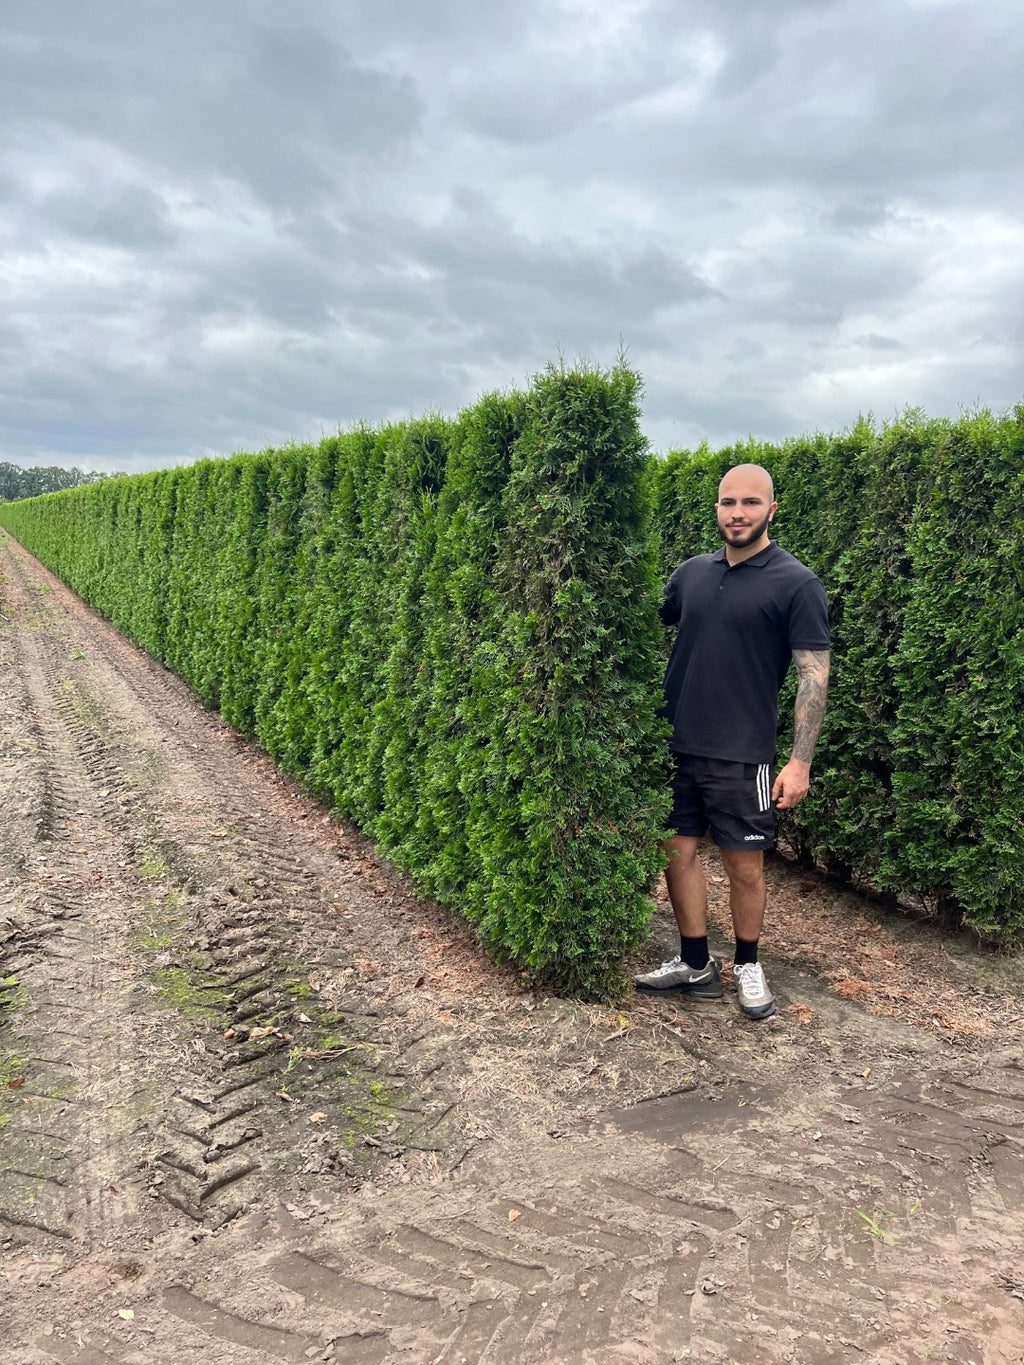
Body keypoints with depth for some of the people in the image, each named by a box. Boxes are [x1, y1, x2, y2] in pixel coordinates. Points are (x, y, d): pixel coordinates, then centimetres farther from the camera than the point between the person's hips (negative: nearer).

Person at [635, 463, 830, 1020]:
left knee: (745, 868, 6)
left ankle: (747, 967, 29)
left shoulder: (797, 584, -7)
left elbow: (813, 675, -8)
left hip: (743, 755, -4)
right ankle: (695, 965, 26)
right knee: (678, 851, 9)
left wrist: (800, 761, -14)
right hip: (676, 745, 5)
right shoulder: (692, 572, 7)